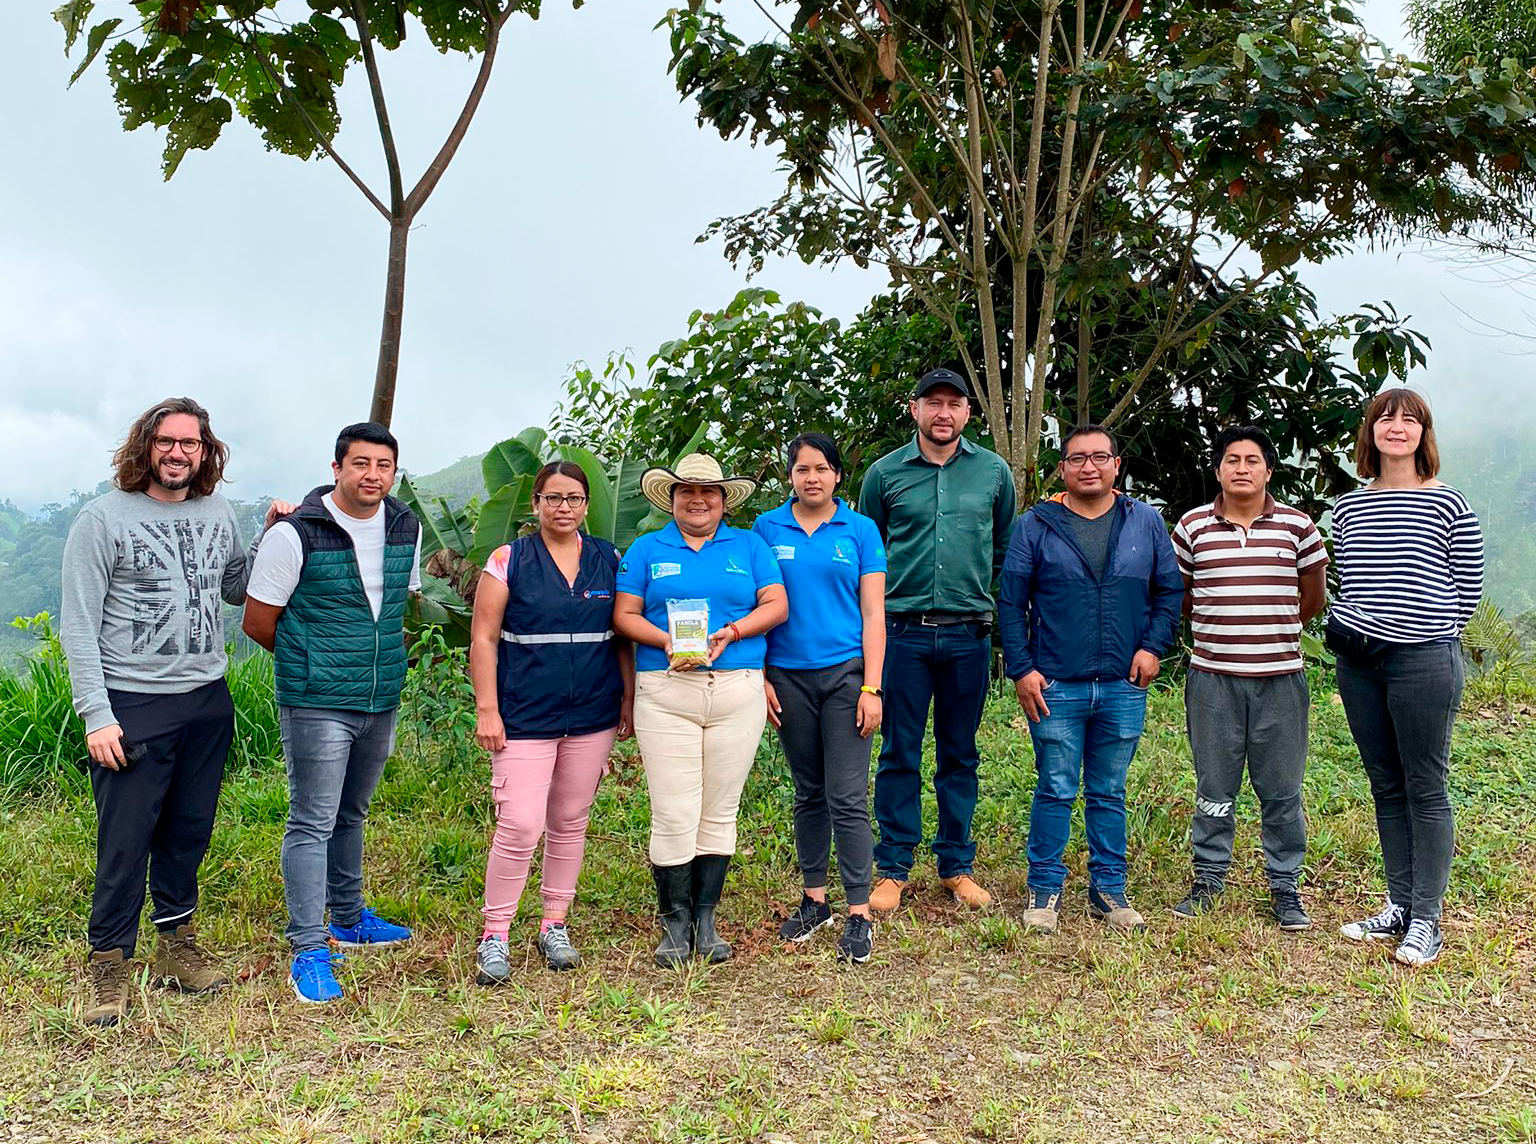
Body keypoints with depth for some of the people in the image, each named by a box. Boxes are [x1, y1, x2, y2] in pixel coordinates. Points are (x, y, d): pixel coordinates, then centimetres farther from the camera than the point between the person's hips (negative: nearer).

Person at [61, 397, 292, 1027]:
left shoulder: (218, 514, 8)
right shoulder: (103, 518, -6)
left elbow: (236, 589, 21)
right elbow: (77, 625, -8)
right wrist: (96, 714, -13)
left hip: (207, 701, 5)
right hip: (133, 707, -5)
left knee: (189, 833, 14)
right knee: (125, 841, -1)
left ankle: (176, 945, 29)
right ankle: (109, 965, 14)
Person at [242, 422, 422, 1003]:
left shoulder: (407, 529, 5)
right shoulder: (294, 534, -12)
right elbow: (258, 622, -4)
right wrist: (313, 664, 6)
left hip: (381, 702, 6)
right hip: (317, 705, -6)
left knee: (351, 814, 20)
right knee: (312, 822, -3)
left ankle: (349, 919, 35)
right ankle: (308, 949, 5)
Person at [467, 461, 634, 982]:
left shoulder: (608, 560, 7)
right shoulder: (509, 561, -1)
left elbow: (622, 636, 12)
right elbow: (483, 639, -2)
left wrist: (629, 697, 6)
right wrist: (487, 710, -8)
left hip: (593, 715, 3)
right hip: (525, 717, -3)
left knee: (570, 823, 11)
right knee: (520, 825, -9)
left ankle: (554, 925, 25)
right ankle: (494, 935, 6)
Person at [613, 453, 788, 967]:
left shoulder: (749, 546, 14)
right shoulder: (646, 549, 13)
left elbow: (776, 605, 5)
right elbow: (624, 614, 6)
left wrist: (730, 632, -11)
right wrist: (666, 640, -12)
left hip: (738, 693, 1)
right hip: (665, 695, -1)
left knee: (719, 810, 5)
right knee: (673, 814, -5)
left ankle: (706, 917, 15)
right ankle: (675, 920, 8)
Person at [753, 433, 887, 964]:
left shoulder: (860, 530, 3)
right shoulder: (767, 529, 6)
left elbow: (873, 613, 0)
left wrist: (871, 687, -6)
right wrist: (760, 678, 1)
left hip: (845, 674, -2)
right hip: (789, 676, 2)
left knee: (848, 798, -5)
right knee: (808, 794, 12)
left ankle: (859, 913, 2)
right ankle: (814, 900, 24)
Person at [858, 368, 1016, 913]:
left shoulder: (994, 471, 6)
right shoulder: (885, 473, 4)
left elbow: (1006, 550, 16)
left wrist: (1000, 610, 12)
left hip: (969, 635, 1)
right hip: (903, 632, -1)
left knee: (960, 755, 10)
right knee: (899, 754, 3)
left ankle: (956, 866, 22)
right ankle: (892, 869, 13)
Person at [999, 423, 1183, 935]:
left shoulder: (1146, 523, 7)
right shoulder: (1035, 526, 0)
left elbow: (1170, 591, 12)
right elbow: (1011, 603, 0)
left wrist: (1154, 646, -2)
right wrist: (1020, 668, -6)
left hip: (1124, 687, 2)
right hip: (1055, 686, -2)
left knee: (1109, 794, 12)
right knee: (1055, 792, 3)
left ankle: (1109, 890, 23)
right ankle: (1045, 891, 15)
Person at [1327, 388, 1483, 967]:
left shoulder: (1447, 504, -2)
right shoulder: (1349, 507, 11)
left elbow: (1469, 590, 2)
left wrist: (1427, 631, 0)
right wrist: (1343, 630, 5)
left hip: (1424, 660, -4)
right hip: (1358, 662, 5)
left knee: (1426, 789, 0)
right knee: (1386, 788, 11)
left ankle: (1426, 919, 8)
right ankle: (1399, 904, 22)